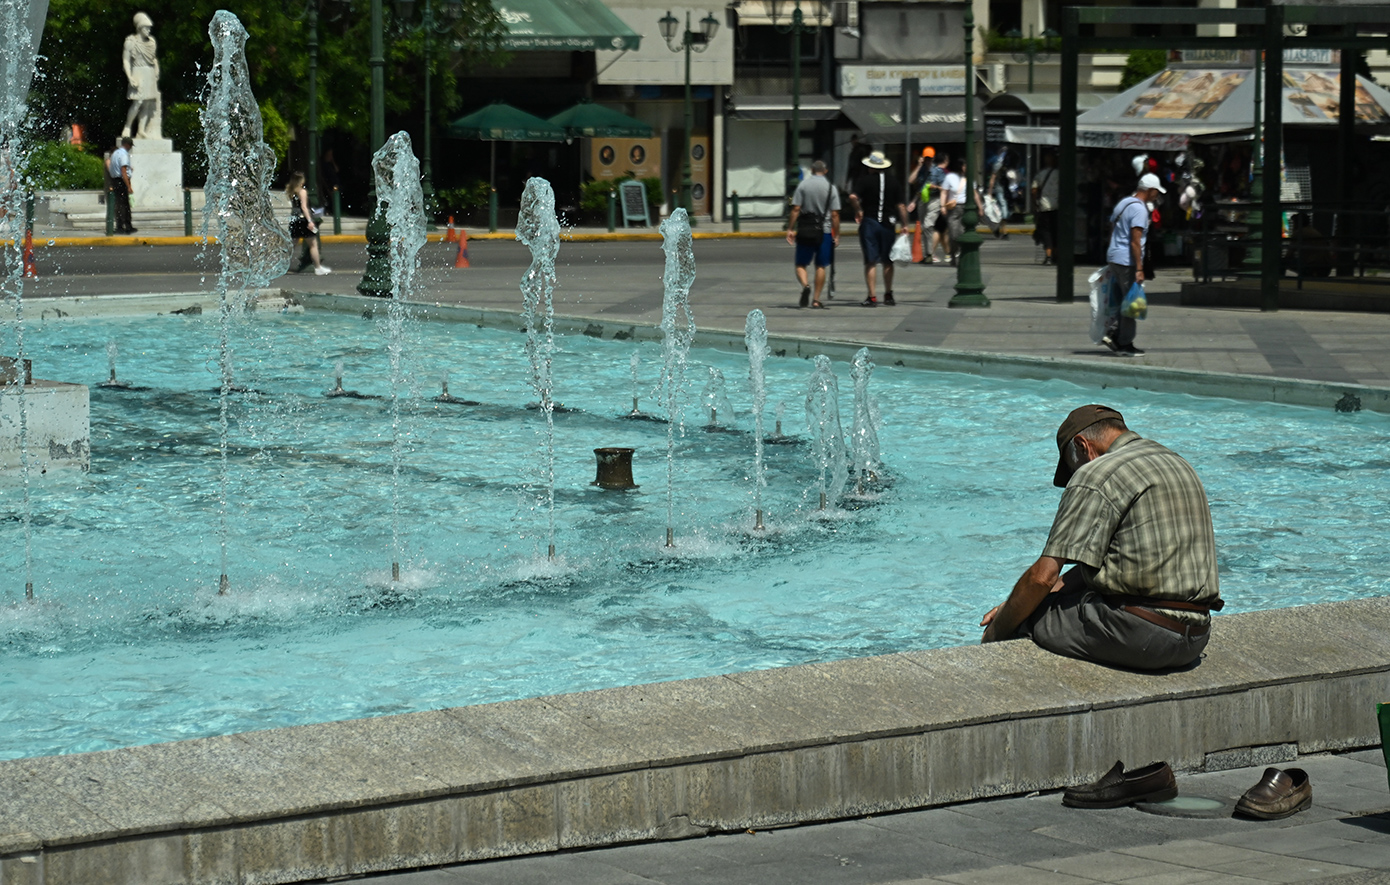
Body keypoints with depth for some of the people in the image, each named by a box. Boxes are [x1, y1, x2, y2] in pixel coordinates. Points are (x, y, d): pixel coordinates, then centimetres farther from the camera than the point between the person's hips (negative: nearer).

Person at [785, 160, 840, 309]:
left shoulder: (803, 185, 1)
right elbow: (835, 214, -2)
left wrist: (790, 229, -1)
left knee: (801, 264, 7)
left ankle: (805, 284, -22)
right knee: (821, 266, 7)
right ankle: (816, 299, 5)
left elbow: (795, 209, -5)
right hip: (824, 231, 0)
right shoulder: (831, 188, 0)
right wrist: (836, 235, 4)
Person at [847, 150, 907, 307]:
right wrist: (905, 225, 8)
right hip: (888, 224, 3)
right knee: (888, 261, 14)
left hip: (869, 223, -3)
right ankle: (888, 295, 21)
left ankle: (872, 297, -4)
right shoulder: (893, 181, 4)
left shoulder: (864, 179, -5)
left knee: (870, 262, -1)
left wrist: (858, 211, -5)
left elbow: (853, 197, -21)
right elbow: (901, 206, 2)